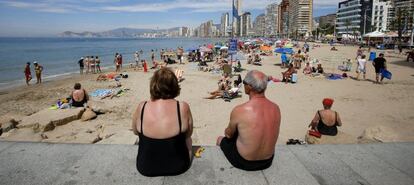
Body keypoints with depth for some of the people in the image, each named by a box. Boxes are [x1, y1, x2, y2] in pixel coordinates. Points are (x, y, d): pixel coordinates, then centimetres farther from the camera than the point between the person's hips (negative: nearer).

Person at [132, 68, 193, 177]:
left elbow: (135, 131, 2)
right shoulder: (183, 107, -21)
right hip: (177, 167, -1)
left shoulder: (141, 107, -17)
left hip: (145, 168, 1)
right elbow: (188, 133, -4)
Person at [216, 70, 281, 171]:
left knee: (221, 139, 23)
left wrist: (227, 131, 17)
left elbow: (229, 134, -7)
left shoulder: (239, 110, -26)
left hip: (244, 163, -4)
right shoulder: (276, 108, -12)